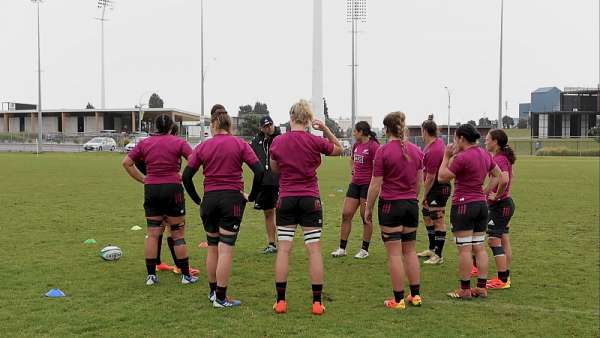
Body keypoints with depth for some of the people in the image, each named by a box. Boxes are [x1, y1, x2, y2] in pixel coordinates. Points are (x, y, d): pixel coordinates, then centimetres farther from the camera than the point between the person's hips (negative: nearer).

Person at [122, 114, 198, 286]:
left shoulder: (144, 143, 6)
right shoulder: (178, 142, -4)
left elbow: (126, 162, 8)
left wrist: (143, 179, 8)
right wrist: (184, 177, -1)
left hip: (151, 190, 3)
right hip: (172, 189, -3)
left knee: (153, 233, 9)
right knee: (178, 234, 5)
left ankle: (151, 275, 12)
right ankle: (186, 275, 10)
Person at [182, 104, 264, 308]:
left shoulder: (203, 147, 3)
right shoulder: (240, 144, -2)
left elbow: (186, 176, 0)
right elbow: (259, 171, -9)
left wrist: (198, 200, 10)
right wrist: (251, 196, 2)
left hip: (209, 200, 3)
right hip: (232, 199, -3)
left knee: (212, 248, 16)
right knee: (226, 249, 0)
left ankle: (213, 291, 27)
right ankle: (220, 298, 3)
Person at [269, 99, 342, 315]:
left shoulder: (278, 142, -2)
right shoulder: (315, 141, -7)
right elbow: (338, 149, 11)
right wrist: (325, 129, 6)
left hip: (286, 199, 1)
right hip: (310, 200, -1)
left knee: (283, 249, 5)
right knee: (314, 249, 2)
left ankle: (281, 301, 6)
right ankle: (317, 302, 4)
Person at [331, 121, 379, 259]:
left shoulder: (373, 146, -12)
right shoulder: (356, 145, 12)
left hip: (367, 184, -7)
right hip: (355, 183, 8)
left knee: (366, 218, 1)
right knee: (346, 214, 4)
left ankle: (365, 250, 13)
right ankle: (342, 248, 11)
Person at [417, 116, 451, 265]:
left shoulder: (433, 151, -25)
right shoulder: (438, 141, 5)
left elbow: (430, 177, -20)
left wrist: (424, 196, -9)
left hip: (439, 187, -11)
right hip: (434, 187, 11)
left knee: (438, 220, -6)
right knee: (427, 216, 20)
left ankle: (438, 256, 0)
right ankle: (432, 249, 32)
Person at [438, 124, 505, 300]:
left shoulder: (462, 157, -17)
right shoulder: (485, 155, 9)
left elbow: (442, 177, -11)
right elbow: (499, 176, 19)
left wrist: (447, 157, -3)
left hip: (463, 205, -8)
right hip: (482, 204, 8)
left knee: (464, 249, -3)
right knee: (479, 248, 11)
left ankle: (465, 290, 3)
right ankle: (482, 287, 14)